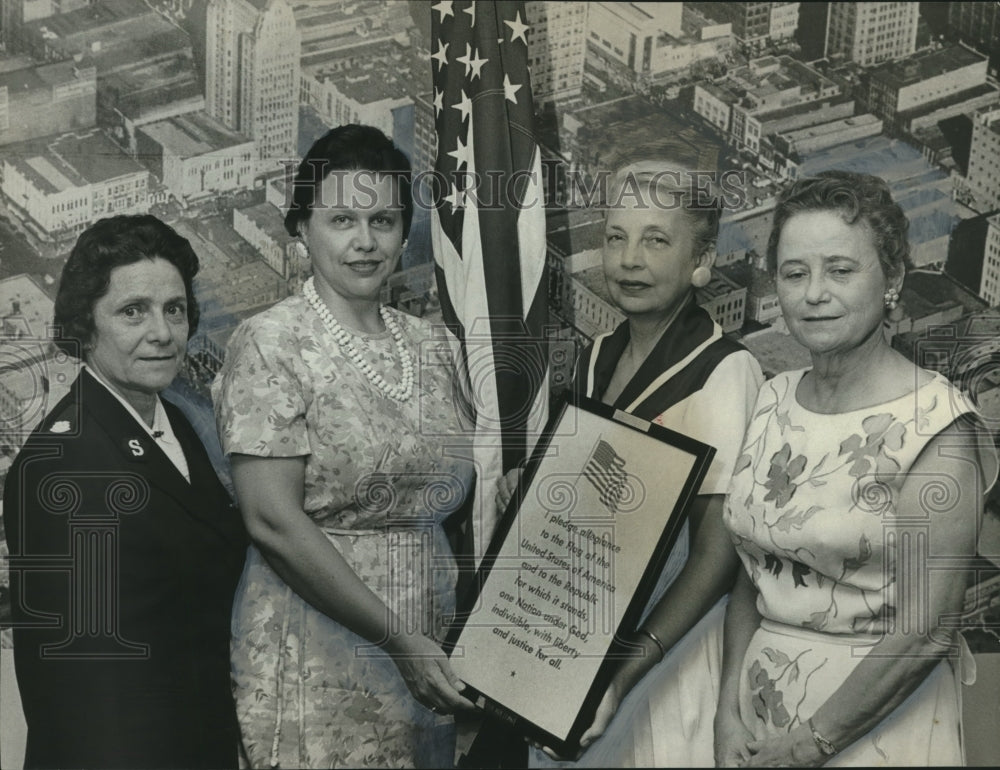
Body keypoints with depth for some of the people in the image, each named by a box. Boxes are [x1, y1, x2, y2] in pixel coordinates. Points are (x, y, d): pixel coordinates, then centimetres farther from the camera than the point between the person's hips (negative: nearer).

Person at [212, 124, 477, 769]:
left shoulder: (430, 344, 9)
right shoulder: (271, 342, -9)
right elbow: (274, 521, -16)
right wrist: (398, 638, -18)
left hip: (432, 652, 6)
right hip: (319, 664, -5)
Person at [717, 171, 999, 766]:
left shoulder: (934, 424, -16)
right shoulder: (774, 400, 2)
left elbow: (924, 632, -18)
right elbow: (751, 576, 6)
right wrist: (729, 712, -3)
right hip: (761, 701, 5)